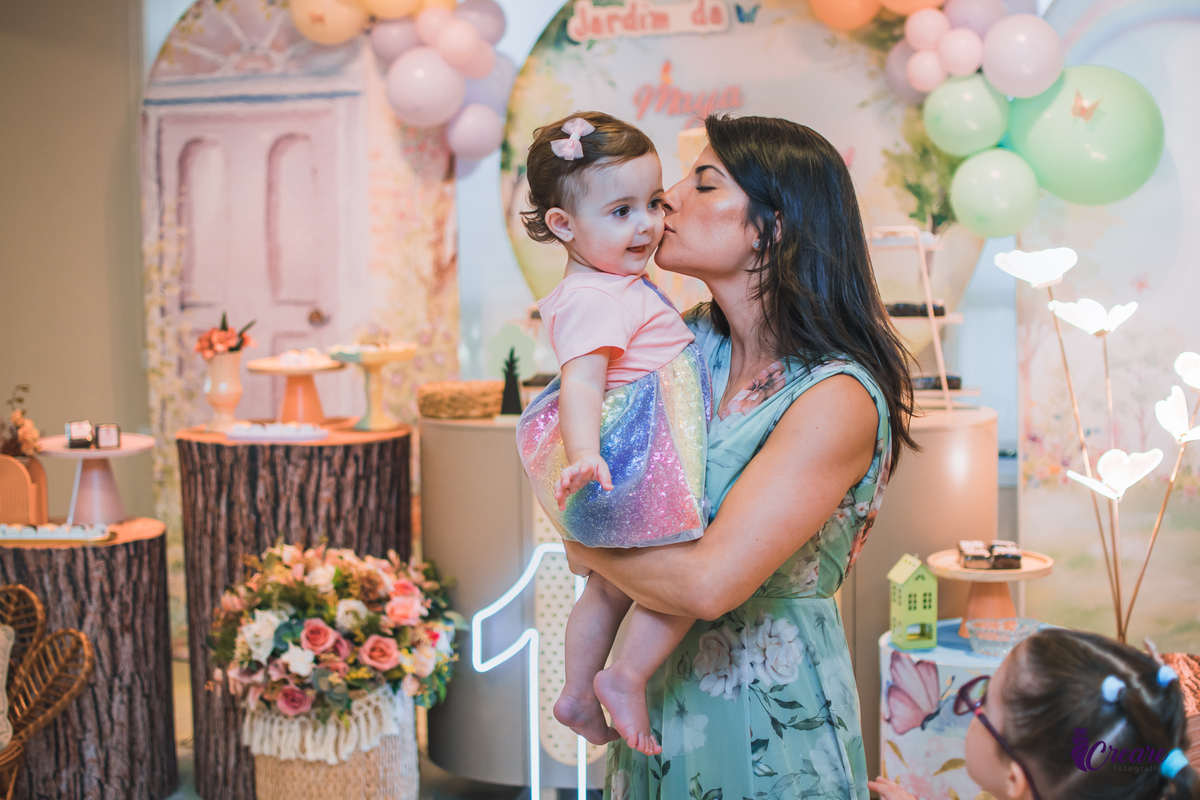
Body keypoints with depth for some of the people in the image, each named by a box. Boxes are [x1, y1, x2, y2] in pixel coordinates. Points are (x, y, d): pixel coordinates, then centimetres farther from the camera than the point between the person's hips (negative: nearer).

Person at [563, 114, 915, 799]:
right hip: (661, 684, 6)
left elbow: (708, 582, -28)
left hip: (767, 711, -6)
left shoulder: (839, 398, -23)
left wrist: (590, 551, -12)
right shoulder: (695, 338, -1)